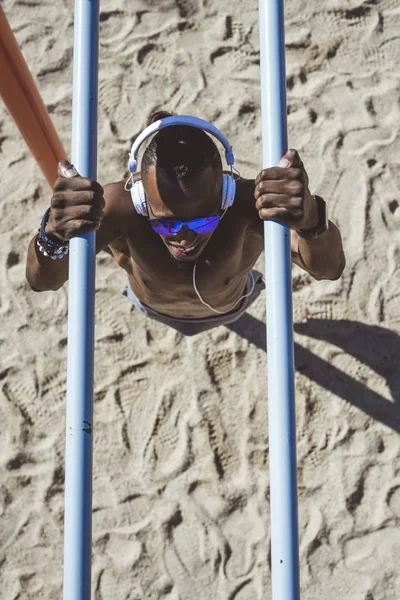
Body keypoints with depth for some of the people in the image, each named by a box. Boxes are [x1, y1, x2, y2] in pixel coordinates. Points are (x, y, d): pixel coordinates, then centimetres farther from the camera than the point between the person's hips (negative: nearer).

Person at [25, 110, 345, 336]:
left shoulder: (246, 202, -49)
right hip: (153, 307, 0)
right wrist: (54, 237, -74)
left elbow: (329, 269, -58)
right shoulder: (121, 205, -47)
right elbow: (42, 282, -48)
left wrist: (311, 222, -84)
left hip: (230, 308, 1)